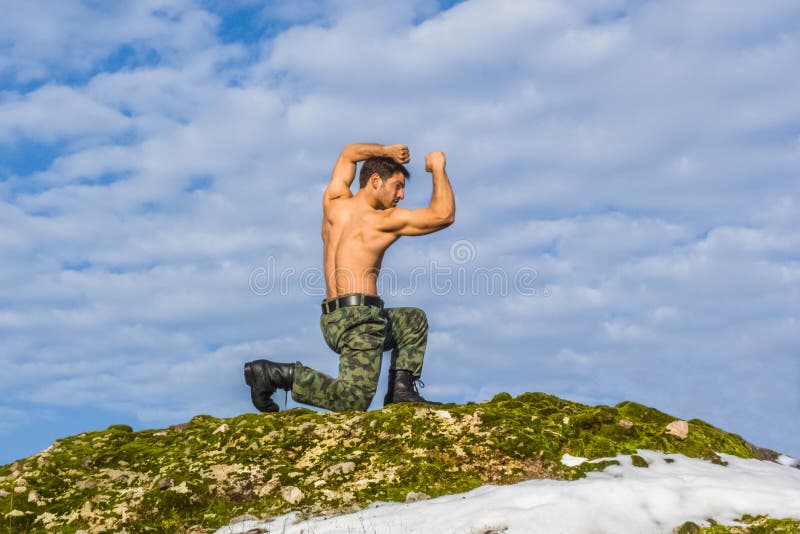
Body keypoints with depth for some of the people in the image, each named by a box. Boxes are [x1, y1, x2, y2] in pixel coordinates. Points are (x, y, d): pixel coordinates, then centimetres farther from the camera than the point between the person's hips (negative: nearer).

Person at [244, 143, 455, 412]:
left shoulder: (334, 202, 14)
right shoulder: (385, 220, -4)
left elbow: (349, 153, 32)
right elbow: (444, 215, -4)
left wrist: (386, 151, 22)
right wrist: (438, 168, 7)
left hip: (333, 320, 9)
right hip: (358, 318, -9)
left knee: (414, 320, 28)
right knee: (354, 398, -21)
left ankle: (401, 388, 12)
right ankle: (274, 373, -14)